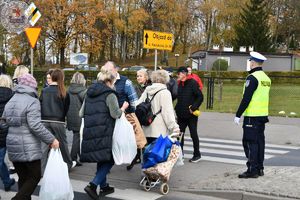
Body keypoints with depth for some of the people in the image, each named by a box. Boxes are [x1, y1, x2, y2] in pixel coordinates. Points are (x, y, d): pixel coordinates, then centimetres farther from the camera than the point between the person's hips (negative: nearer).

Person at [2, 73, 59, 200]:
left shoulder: (10, 102, 10)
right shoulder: (32, 101, -13)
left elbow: (5, 121, 11)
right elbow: (35, 125, -21)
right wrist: (51, 140, -16)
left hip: (13, 147, 7)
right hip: (28, 148, -7)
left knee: (23, 178, 14)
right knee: (35, 177, 4)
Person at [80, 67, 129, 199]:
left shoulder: (89, 94, 15)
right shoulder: (109, 94, -6)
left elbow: (81, 114, 18)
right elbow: (115, 114, -9)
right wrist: (123, 108, 8)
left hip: (90, 132, 7)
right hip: (104, 132, -7)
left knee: (101, 159, 19)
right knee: (108, 159, 1)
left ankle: (104, 186, 27)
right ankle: (93, 185, -11)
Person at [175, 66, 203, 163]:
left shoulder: (193, 83, -12)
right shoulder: (179, 84, 8)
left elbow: (200, 97, -15)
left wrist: (193, 107, -20)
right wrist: (177, 108, 7)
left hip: (191, 115, -6)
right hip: (181, 114, 6)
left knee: (193, 134, 4)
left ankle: (197, 154, 17)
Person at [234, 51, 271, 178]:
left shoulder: (252, 77, -14)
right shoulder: (266, 78, 12)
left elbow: (246, 98, -19)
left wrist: (238, 115, -15)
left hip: (252, 116, -9)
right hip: (263, 115, 9)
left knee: (250, 142, -5)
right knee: (260, 141, 13)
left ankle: (252, 170, -5)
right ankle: (259, 168, 20)